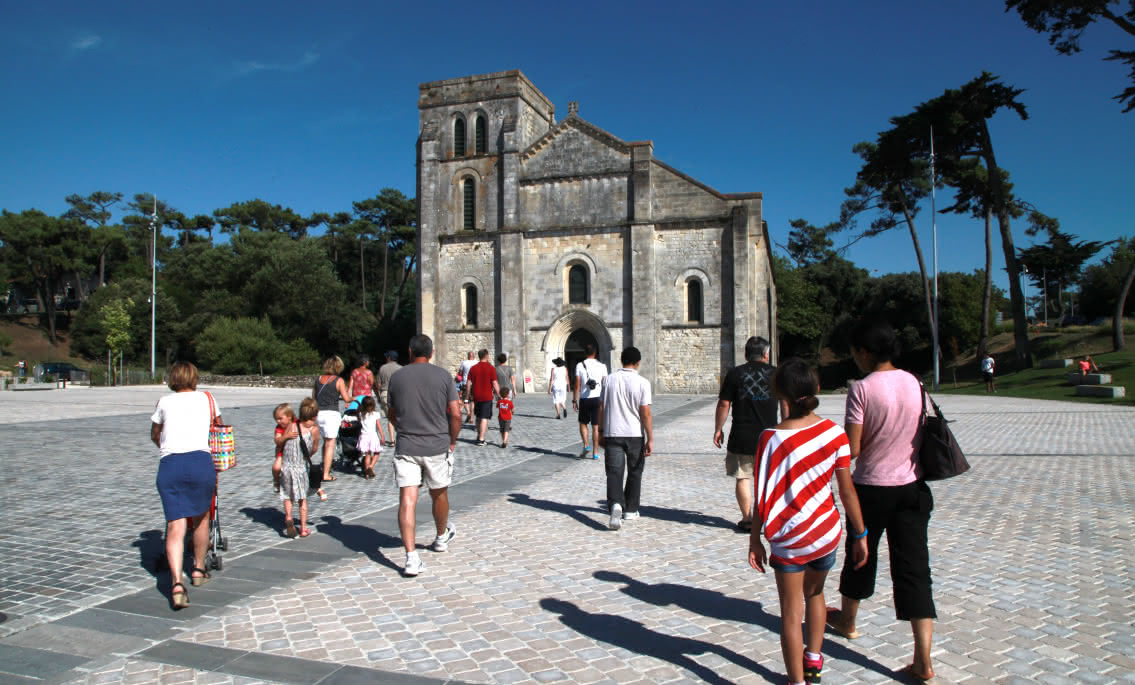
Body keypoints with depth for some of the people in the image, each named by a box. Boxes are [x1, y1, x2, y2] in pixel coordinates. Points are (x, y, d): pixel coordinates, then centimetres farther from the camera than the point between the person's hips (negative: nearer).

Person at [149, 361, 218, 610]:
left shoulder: (164, 402, 17)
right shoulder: (207, 398, 17)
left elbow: (154, 435, 34)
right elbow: (219, 425, 36)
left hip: (169, 465, 0)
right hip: (201, 461, 0)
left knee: (175, 527, -4)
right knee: (201, 518, 21)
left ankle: (176, 582, -20)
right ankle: (198, 569, 35)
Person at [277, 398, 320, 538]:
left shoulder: (292, 426, -4)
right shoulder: (315, 429, -6)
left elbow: (279, 444, 1)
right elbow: (314, 449, 4)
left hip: (287, 467, 0)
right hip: (302, 468, 0)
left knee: (287, 496, 16)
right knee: (303, 498, 13)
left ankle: (288, 518, -8)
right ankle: (303, 528, 14)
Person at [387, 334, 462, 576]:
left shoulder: (397, 377, 3)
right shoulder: (443, 376, -2)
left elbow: (392, 415, 13)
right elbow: (455, 413, -6)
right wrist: (452, 440, 8)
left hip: (406, 447, 0)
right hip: (437, 446, 0)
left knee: (407, 500, -3)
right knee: (439, 494, 20)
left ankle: (411, 557, -11)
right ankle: (442, 537, 41)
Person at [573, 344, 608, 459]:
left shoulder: (580, 365, -3)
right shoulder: (602, 366, 1)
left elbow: (577, 385, -5)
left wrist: (574, 400, 1)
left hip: (584, 399, -1)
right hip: (597, 399, 1)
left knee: (583, 423, 16)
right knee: (595, 426, 6)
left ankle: (586, 446, 0)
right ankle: (595, 452, 8)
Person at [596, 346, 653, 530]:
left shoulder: (609, 379, 2)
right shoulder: (642, 383, -8)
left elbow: (601, 408, 5)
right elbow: (645, 413, -11)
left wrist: (600, 432, 15)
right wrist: (650, 439, -6)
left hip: (612, 434, 1)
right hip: (635, 435, -1)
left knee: (614, 473, -1)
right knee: (634, 473, 15)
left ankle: (616, 505, -25)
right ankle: (630, 510, 24)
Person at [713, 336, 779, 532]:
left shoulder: (735, 373, -1)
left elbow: (723, 404, -3)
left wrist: (718, 429, 6)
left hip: (741, 437, -1)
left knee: (743, 478, 8)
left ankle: (747, 520, 11)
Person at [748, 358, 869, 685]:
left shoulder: (771, 438, -18)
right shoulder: (833, 431, -10)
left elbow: (763, 498, -14)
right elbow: (847, 490, -6)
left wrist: (755, 540, -3)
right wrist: (860, 535, 5)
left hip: (788, 540, -4)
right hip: (826, 533, 4)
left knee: (791, 613, 10)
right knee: (815, 594, 28)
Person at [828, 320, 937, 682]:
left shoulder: (862, 389, -17)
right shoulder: (914, 382, 1)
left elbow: (852, 449, -17)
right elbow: (920, 434, 9)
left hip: (872, 487, -4)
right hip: (912, 487, 4)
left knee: (860, 556, 17)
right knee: (914, 567, 5)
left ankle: (847, 620, 40)